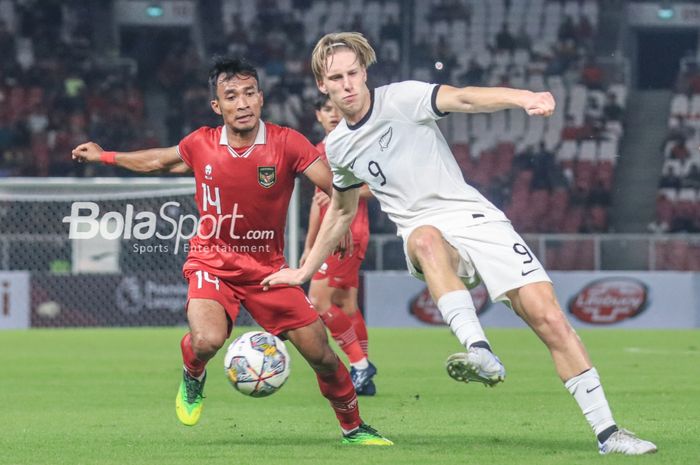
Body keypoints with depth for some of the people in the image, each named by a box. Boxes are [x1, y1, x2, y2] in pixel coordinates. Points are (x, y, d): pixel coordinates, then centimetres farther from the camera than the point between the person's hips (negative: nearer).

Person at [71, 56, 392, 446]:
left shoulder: (286, 143, -14)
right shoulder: (202, 146, -7)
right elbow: (160, 161, 15)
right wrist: (104, 157, 24)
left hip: (267, 265, 0)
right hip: (213, 262, 0)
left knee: (321, 353, -2)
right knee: (207, 340, -29)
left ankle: (353, 428, 23)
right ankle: (193, 377, 9)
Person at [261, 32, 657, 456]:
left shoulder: (401, 99, -4)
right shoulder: (337, 147, 13)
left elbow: (463, 99, -22)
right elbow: (342, 211, 30)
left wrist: (523, 98, -41)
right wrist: (304, 271, 35)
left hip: (471, 215, -2)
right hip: (423, 231, 2)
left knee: (547, 314, -14)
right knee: (427, 239, -38)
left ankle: (606, 431, -6)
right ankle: (481, 355, -56)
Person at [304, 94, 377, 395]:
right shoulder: (320, 151, 20)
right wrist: (309, 246, 25)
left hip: (348, 232, -9)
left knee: (318, 300, -15)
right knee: (345, 307, 8)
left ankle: (360, 364, -10)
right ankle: (363, 379, 11)